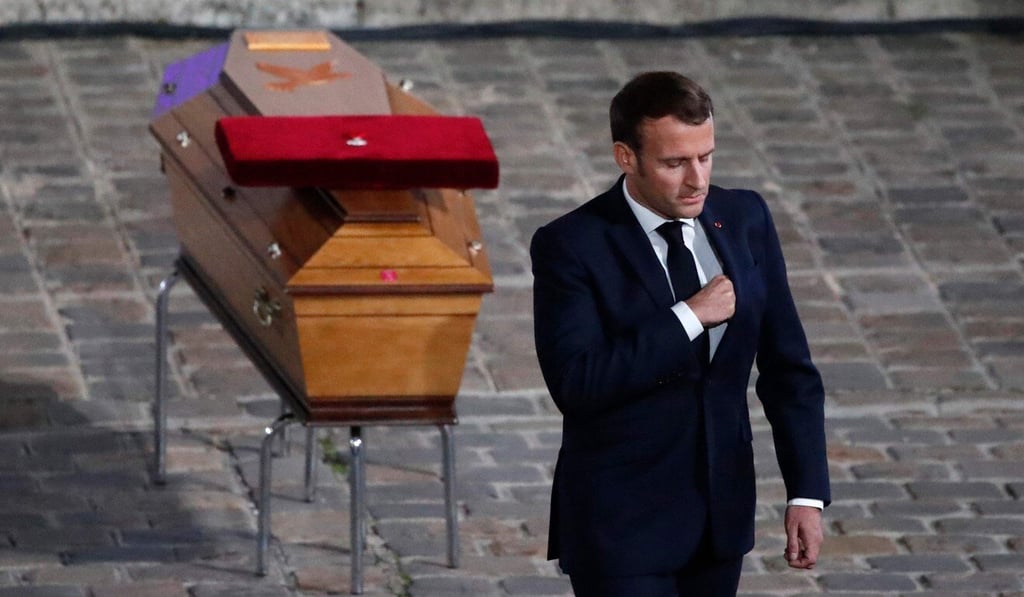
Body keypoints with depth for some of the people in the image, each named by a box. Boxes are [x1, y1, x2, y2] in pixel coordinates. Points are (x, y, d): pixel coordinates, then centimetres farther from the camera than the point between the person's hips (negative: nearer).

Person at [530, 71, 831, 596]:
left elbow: (787, 366, 6)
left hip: (720, 514, 5)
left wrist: (807, 492, 0)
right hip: (622, 525, -5)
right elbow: (575, 382, -23)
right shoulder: (570, 247, -13)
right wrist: (688, 318, -23)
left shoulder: (744, 220, 2)